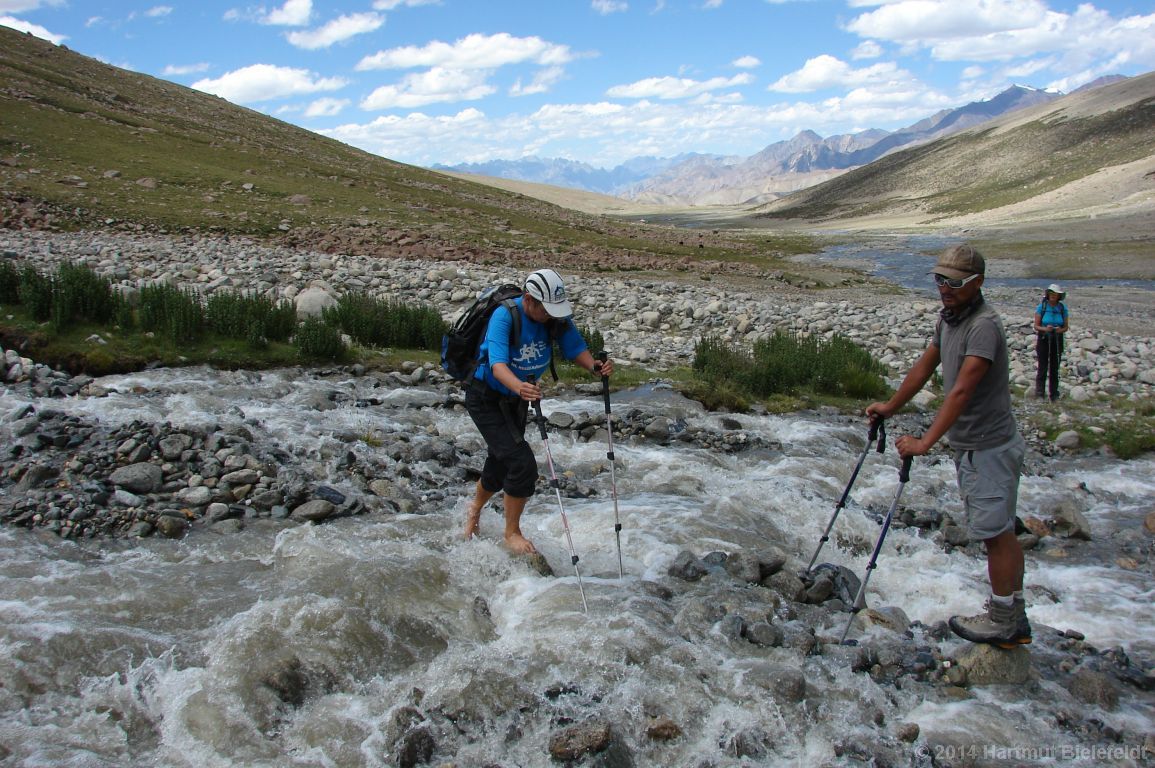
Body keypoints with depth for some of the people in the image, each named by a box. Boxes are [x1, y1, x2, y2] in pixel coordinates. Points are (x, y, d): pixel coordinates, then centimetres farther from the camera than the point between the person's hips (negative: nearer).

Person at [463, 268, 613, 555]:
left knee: (500, 463, 22)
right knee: (522, 464, -18)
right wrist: (519, 387, -62)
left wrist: (594, 366, -36)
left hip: (517, 400, 7)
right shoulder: (504, 316, -31)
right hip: (486, 398, -7)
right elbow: (498, 364, -42)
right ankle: (512, 533, 2)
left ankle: (474, 511, 51)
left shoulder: (557, 317, -15)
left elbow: (576, 348, -13)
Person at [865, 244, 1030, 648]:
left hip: (988, 447, -9)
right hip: (970, 445, 10)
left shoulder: (984, 325, -22)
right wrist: (890, 407, 25)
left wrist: (925, 442, -33)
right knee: (1002, 532, 15)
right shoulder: (948, 317, 8)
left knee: (995, 533, 1)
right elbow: (925, 366, 20)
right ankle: (1014, 618, 25)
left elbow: (962, 391, -29)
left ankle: (1002, 622, 14)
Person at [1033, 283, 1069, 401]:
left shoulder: (1062, 308, 2)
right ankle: (1040, 391, -5)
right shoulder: (1042, 306, -4)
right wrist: (1045, 329, -23)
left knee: (1054, 368, 5)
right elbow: (1036, 326, -4)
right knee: (1043, 367, -9)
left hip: (1057, 340, 2)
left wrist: (1060, 330, -16)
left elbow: (1066, 327, 6)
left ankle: (1054, 395, 11)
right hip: (1043, 339, -2)